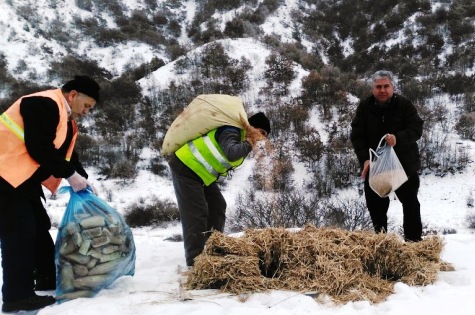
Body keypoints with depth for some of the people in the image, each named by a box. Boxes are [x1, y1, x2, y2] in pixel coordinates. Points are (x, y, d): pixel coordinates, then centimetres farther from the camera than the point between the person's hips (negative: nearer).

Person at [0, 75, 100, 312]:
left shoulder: (65, 120, 15)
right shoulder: (44, 104, -17)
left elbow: (66, 153, 18)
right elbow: (39, 148, -24)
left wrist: (83, 180, 5)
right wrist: (70, 175, -18)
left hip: (22, 178, 11)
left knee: (39, 227, 13)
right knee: (20, 231, -12)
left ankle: (49, 281, 23)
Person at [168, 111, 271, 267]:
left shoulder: (242, 137, 8)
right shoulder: (231, 131, -23)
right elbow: (231, 153, -43)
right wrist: (248, 144, -27)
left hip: (201, 172, 11)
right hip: (185, 168, -11)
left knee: (218, 206, 12)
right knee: (195, 214, -13)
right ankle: (195, 261, -9)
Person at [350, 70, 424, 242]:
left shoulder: (404, 104, -9)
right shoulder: (364, 107, -5)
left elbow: (416, 129, -15)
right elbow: (357, 136, -7)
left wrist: (398, 138, -35)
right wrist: (365, 159, -20)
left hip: (404, 163, -1)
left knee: (410, 202, 8)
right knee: (375, 203, 9)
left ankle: (414, 239, 20)